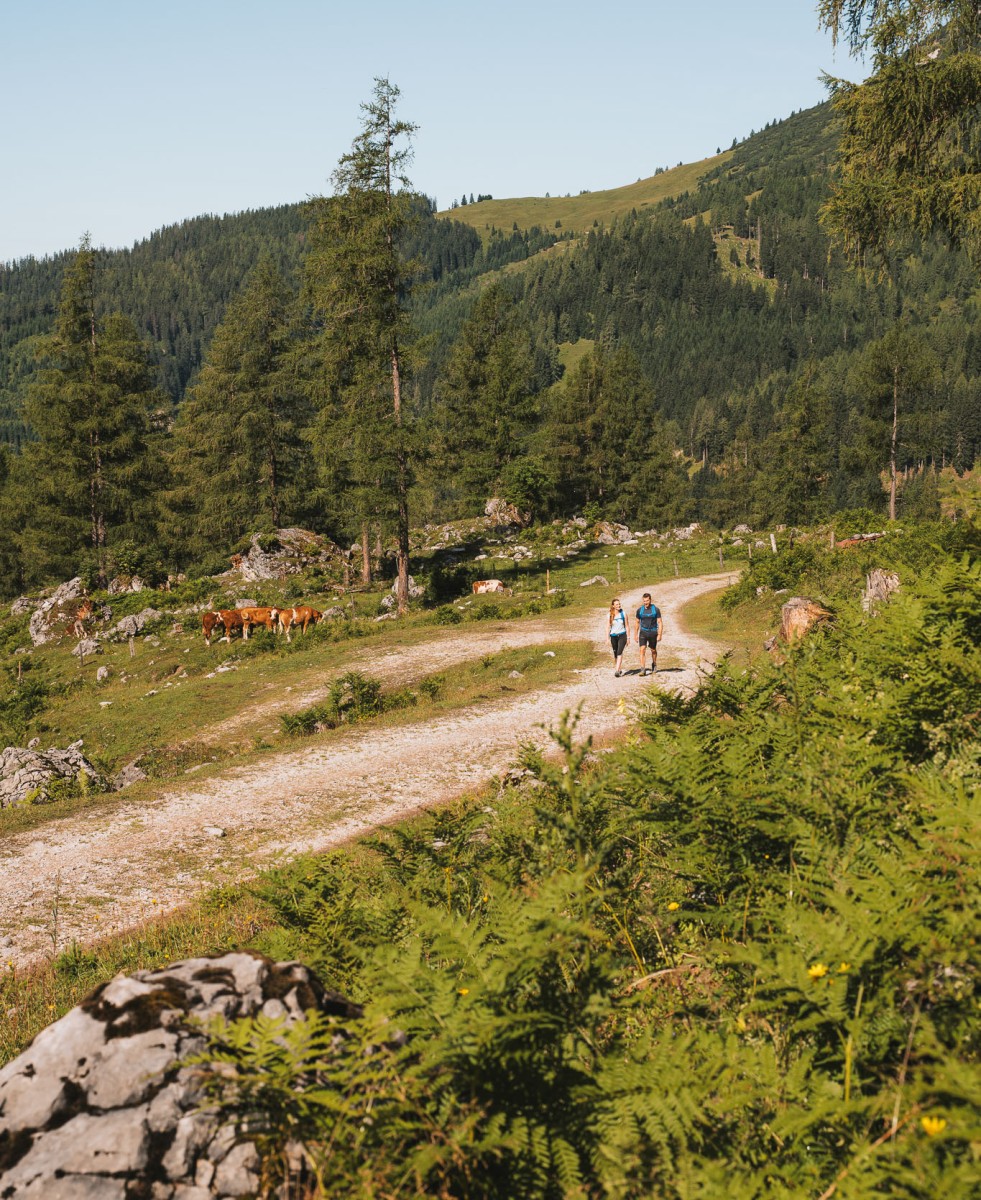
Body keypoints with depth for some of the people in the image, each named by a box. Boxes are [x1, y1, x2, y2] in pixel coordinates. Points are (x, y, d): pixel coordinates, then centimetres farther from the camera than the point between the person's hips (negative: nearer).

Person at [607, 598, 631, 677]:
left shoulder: (623, 614, -1)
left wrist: (628, 637, 2)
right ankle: (620, 669, 28)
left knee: (619, 653, -17)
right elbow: (608, 627, 2)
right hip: (613, 636, 2)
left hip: (622, 635, -2)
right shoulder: (610, 615, 0)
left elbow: (627, 626, 4)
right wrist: (608, 639, -3)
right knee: (615, 654, 10)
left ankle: (617, 671, -23)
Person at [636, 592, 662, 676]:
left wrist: (659, 635, -11)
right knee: (642, 650, -12)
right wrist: (636, 635, 13)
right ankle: (643, 669, -14)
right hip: (643, 632, 1)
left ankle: (654, 664, 39)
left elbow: (660, 622, -4)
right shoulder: (640, 610, 2)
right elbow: (637, 622, 12)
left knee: (653, 650, 13)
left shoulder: (656, 609, -6)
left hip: (653, 632, -1)